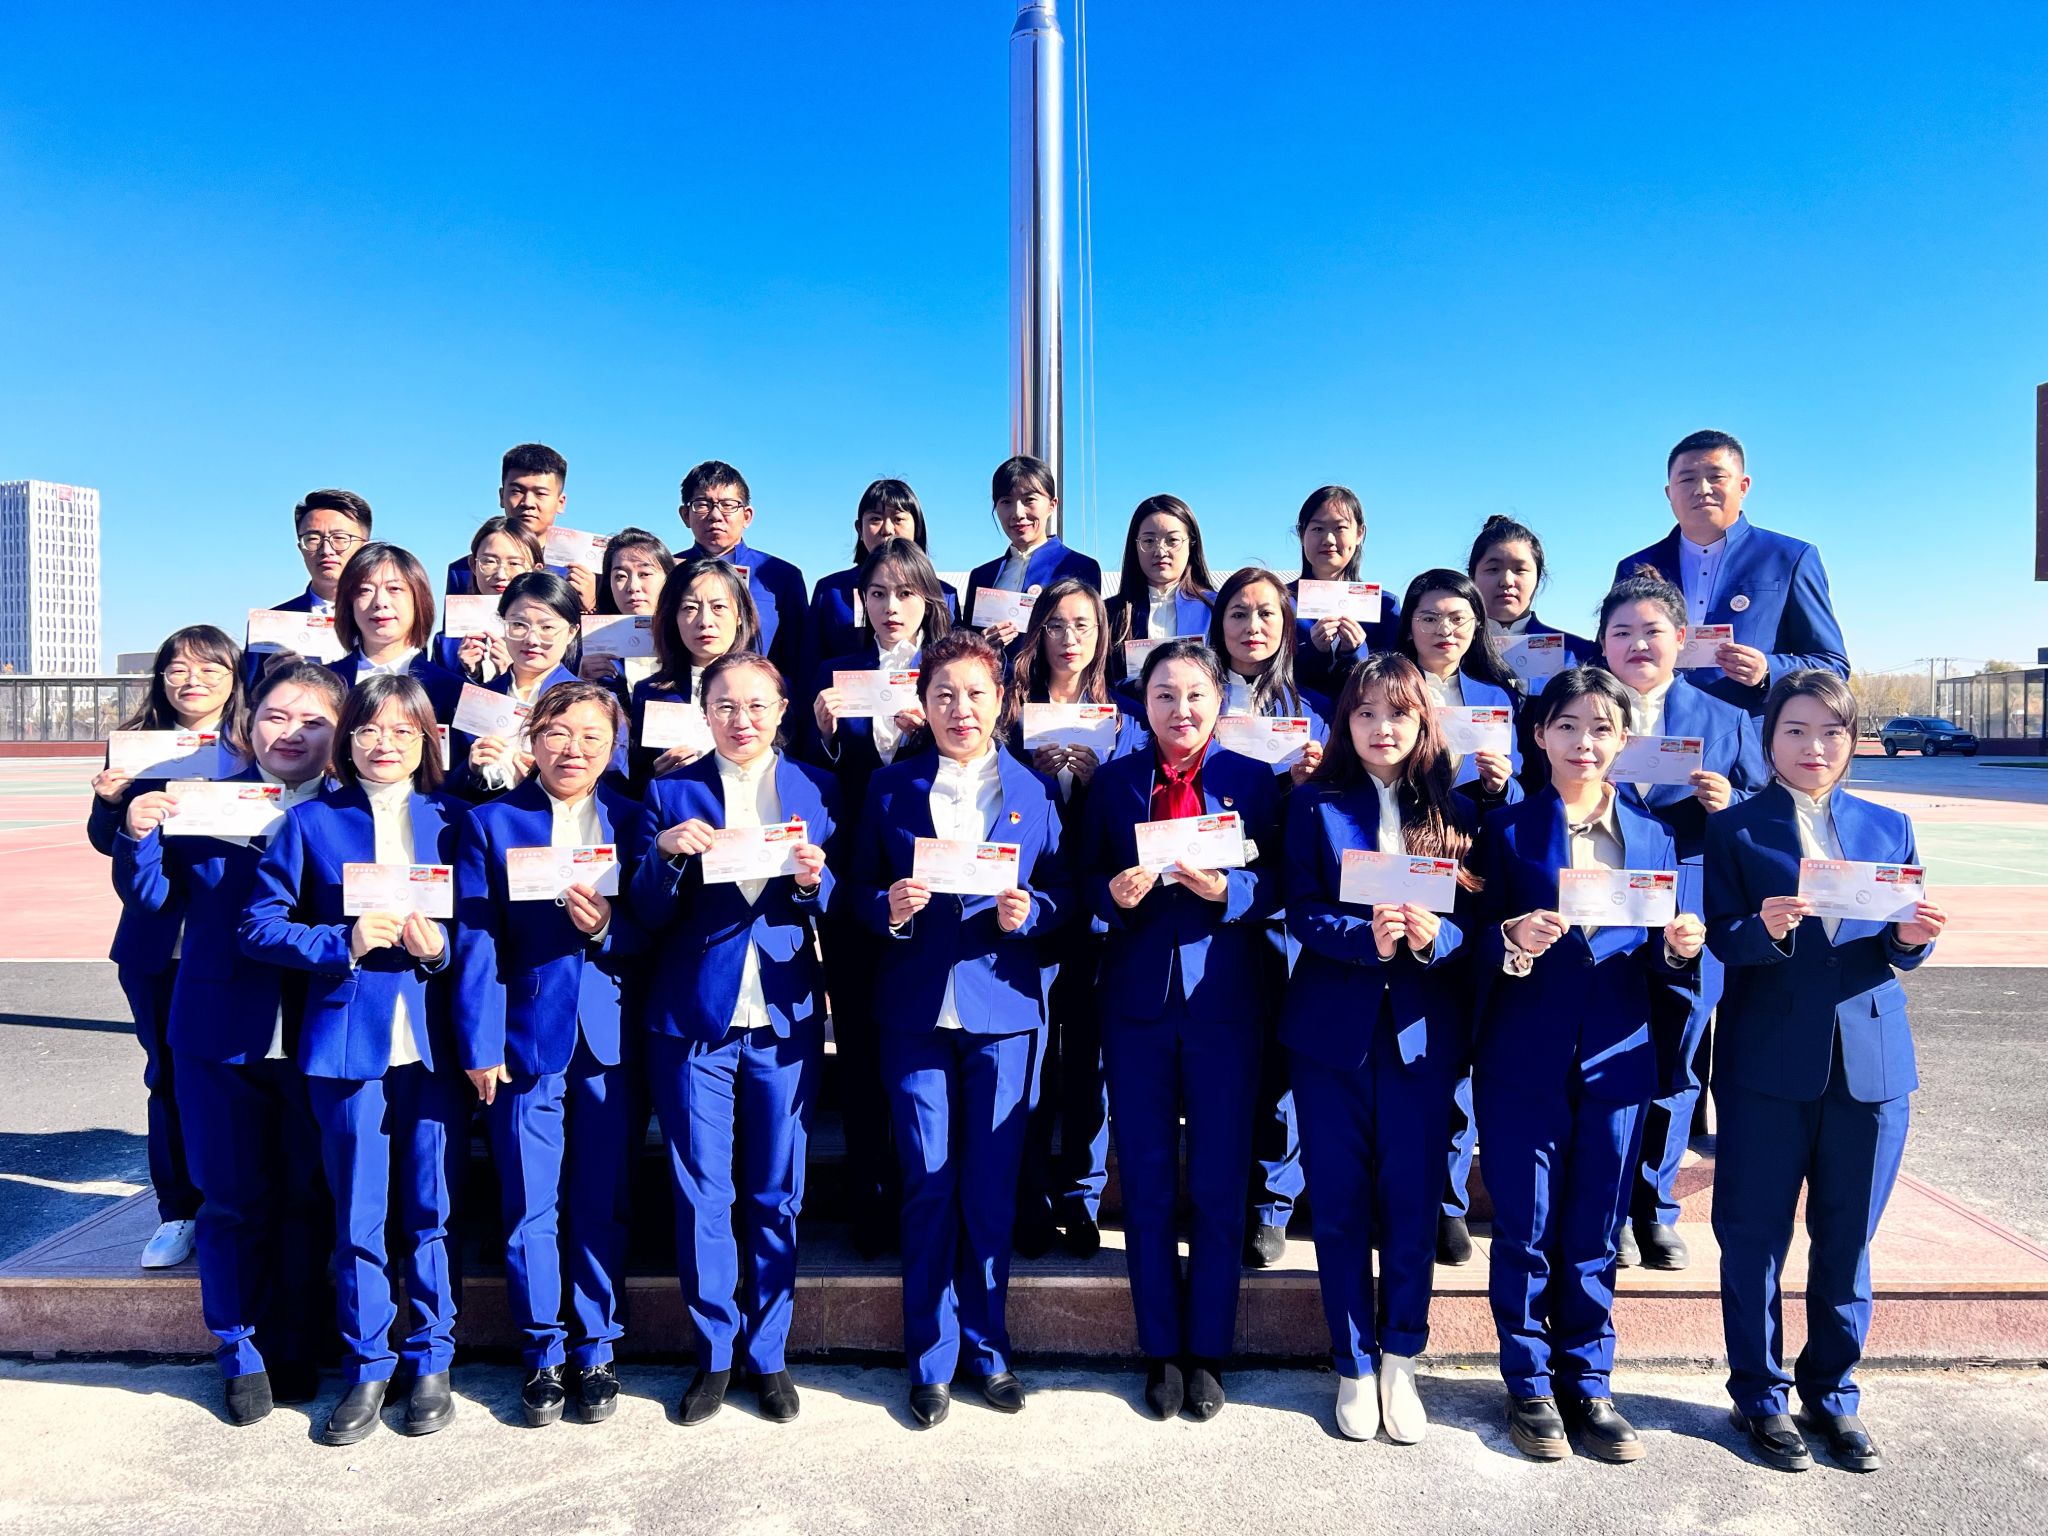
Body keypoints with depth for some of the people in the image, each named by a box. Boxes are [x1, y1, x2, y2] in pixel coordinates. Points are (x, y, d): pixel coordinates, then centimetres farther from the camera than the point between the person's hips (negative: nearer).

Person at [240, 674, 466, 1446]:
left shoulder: (451, 819, 5)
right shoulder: (311, 821, 2)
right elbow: (259, 925, -1)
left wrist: (443, 945, -13)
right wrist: (344, 942, -15)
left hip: (434, 1041, 1)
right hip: (347, 1041, 0)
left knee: (432, 1211, 8)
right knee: (356, 1218, 7)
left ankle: (431, 1363, 24)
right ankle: (367, 1369, 24)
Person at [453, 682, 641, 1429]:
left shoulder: (633, 820, 6)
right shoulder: (490, 822, 2)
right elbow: (476, 943, -3)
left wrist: (607, 926, -17)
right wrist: (479, 1045, -8)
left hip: (608, 1038, 1)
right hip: (525, 1039, -1)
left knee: (602, 1205, 8)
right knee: (530, 1207, 7)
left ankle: (595, 1352, 24)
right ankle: (543, 1356, 23)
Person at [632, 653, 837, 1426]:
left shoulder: (817, 789, 5)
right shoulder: (671, 793, 3)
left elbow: (839, 912, 5)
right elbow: (648, 917, 0)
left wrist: (815, 880, -16)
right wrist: (667, 853, -18)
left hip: (786, 1018, 1)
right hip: (693, 1019, 0)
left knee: (776, 1194, 8)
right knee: (701, 1194, 6)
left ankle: (768, 1355, 24)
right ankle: (714, 1355, 22)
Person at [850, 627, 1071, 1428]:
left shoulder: (1035, 791, 6)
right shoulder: (890, 787, 6)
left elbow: (1062, 898, 5)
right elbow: (860, 891, 6)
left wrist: (1025, 914, -15)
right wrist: (890, 908, -15)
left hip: (1003, 1007, 0)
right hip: (916, 1008, 0)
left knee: (992, 1185, 7)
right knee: (927, 1182, 4)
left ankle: (988, 1349, 25)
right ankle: (931, 1359, 19)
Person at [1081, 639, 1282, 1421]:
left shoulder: (1254, 781, 4)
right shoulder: (1113, 782, 7)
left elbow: (1276, 888, -1)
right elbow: (1086, 883, 5)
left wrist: (1225, 889, -20)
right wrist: (1115, 893, -16)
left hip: (1225, 1004, -1)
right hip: (1138, 1002, 1)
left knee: (1218, 1186, 6)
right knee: (1146, 1183, 8)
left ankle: (1207, 1351, 22)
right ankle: (1161, 1351, 22)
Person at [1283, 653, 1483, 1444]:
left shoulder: (1455, 809, 6)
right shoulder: (1315, 804, 2)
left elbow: (1475, 917, 0)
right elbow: (1301, 913, -6)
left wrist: (1434, 934, -21)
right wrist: (1366, 936, -24)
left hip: (1422, 1031, 1)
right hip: (1332, 1026, -1)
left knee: (1412, 1201, 6)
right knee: (1339, 1202, 6)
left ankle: (1399, 1359, 23)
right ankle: (1354, 1365, 21)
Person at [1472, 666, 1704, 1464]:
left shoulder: (1652, 836, 9)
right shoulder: (1508, 830, 0)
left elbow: (1658, 966, 9)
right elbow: (1478, 948, -3)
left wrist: (1680, 948, -12)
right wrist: (1513, 942, -24)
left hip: (1616, 1061, 2)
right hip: (1523, 1062, -2)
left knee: (1595, 1233, 11)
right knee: (1524, 1229, 6)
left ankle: (1587, 1383, 26)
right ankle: (1529, 1385, 22)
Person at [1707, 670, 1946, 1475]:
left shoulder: (1888, 827, 11)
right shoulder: (1734, 830, 1)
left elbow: (1899, 947, 8)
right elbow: (1718, 941, -7)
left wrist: (1912, 937, -14)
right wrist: (1765, 930, -27)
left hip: (1872, 1061, 3)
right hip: (1768, 1065, -3)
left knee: (1847, 1240, 12)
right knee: (1755, 1236, 5)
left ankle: (1832, 1392, 29)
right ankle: (1760, 1394, 21)